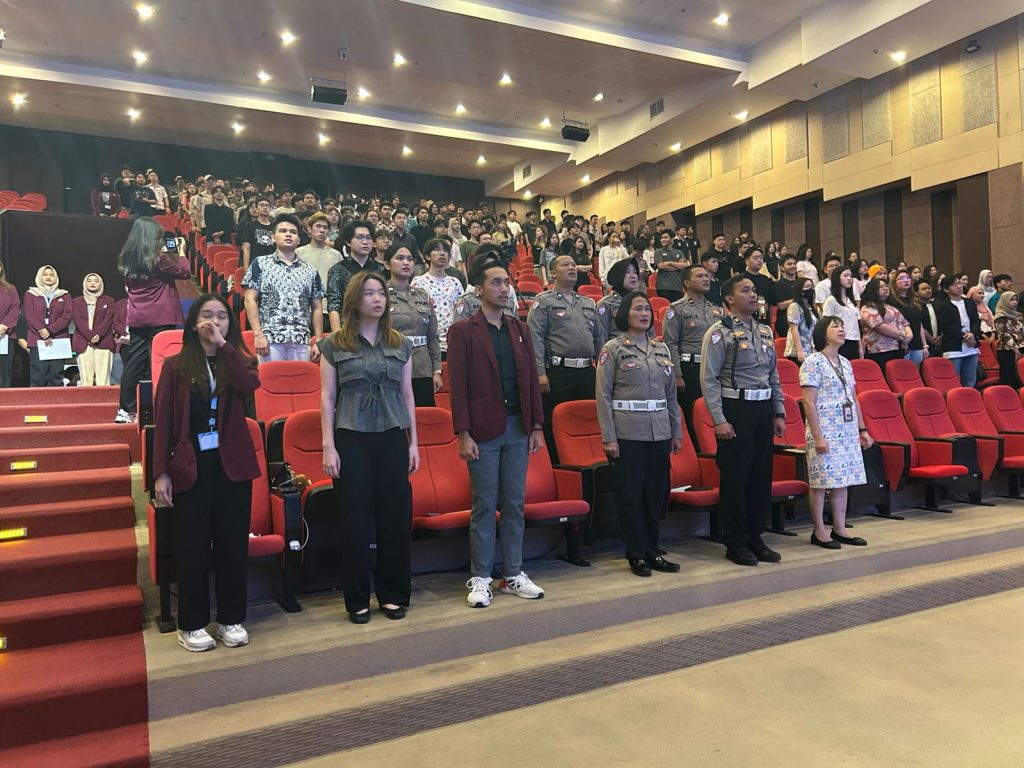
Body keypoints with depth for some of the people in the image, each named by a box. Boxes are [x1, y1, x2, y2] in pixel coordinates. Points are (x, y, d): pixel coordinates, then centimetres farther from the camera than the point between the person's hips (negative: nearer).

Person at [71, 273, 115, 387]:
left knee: (103, 377, -9)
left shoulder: (108, 301, 15)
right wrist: (91, 336, -12)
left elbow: (108, 320, 3)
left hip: (103, 342, -1)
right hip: (84, 343, 1)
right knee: (85, 378, -6)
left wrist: (98, 335, -12)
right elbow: (78, 321, 4)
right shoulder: (76, 302, 17)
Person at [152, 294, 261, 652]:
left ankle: (231, 619, 21)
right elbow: (162, 422, -1)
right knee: (192, 546, 5)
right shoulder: (176, 365, 2)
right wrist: (161, 472, -7)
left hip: (231, 464, 2)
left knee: (233, 543, 7)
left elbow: (249, 384, -16)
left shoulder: (238, 361, 9)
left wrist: (223, 345, -14)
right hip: (190, 466, -2)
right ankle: (191, 624, 18)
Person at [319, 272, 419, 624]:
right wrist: (328, 446, -6)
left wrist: (414, 442, 7)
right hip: (351, 439, -2)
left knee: (396, 516, 4)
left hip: (393, 437, 3)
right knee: (355, 519, 2)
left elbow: (407, 395, 10)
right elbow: (327, 398, 0)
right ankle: (357, 600, 17)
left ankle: (393, 595, 20)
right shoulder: (334, 344, 2)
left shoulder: (400, 344, 9)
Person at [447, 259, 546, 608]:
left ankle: (514, 574, 22)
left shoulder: (520, 329, 12)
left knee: (515, 504, 10)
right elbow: (457, 386, -7)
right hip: (484, 431, -4)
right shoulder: (463, 331, -3)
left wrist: (537, 427, 6)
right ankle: (480, 579, 15)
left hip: (518, 428, 5)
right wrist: (463, 434, -12)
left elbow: (532, 380, 11)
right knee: (484, 506, 2)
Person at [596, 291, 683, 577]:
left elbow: (671, 393, 16)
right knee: (630, 494, 1)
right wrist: (608, 437, -12)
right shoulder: (613, 349, -3)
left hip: (659, 432, 5)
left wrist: (676, 431, 13)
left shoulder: (661, 348, 12)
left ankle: (652, 551, 23)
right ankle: (636, 554, 15)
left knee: (656, 492, 10)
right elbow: (603, 395, -6)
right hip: (627, 432, -5)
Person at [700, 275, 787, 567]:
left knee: (761, 476, 10)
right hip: (736, 410, -6)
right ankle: (735, 543, 12)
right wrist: (719, 420, -17)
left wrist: (779, 413, 12)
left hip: (763, 410, 6)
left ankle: (755, 538, 23)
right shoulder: (719, 333, -7)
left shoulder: (766, 331, 13)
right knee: (735, 477, 0)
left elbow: (774, 377, 18)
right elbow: (709, 380, -12)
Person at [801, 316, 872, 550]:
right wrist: (817, 436, -19)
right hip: (825, 432, -7)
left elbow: (854, 400, 18)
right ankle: (819, 532, 9)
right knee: (821, 482, -1)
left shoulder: (846, 363, 14)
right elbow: (809, 402, -15)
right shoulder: (813, 363, -10)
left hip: (847, 432, 7)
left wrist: (862, 429, 14)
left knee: (843, 480, 10)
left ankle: (840, 529, 19)